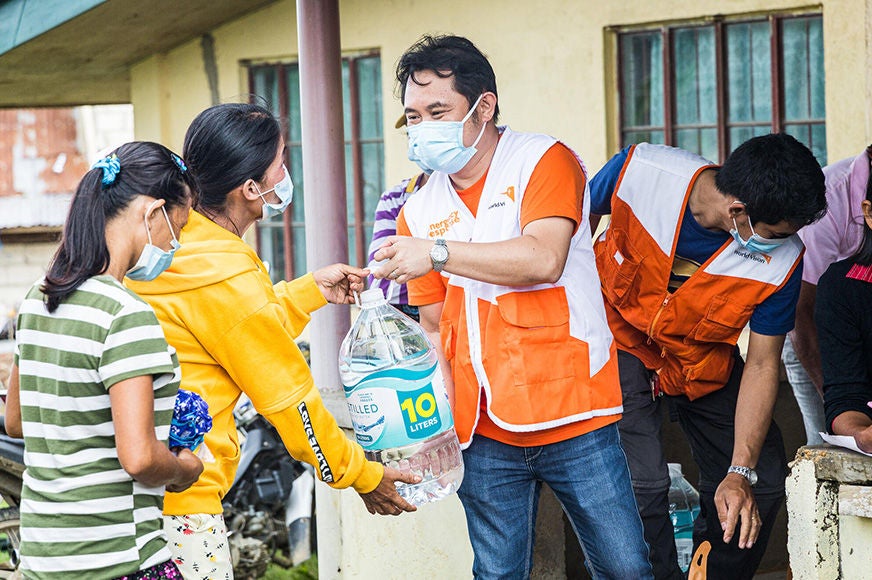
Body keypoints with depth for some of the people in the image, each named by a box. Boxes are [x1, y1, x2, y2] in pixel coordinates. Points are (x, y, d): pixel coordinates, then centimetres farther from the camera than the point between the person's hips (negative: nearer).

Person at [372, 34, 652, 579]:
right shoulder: (419, 212, 10)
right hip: (484, 433, 4)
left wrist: (439, 253, -22)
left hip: (571, 416, -4)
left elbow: (544, 259, -21)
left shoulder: (544, 160, -3)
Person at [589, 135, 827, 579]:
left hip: (701, 359, 3)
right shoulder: (640, 170, -29)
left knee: (761, 485, 1)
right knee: (638, 482, -21)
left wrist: (741, 471, -21)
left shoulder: (782, 261, -24)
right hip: (619, 338, -3)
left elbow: (762, 365, -15)